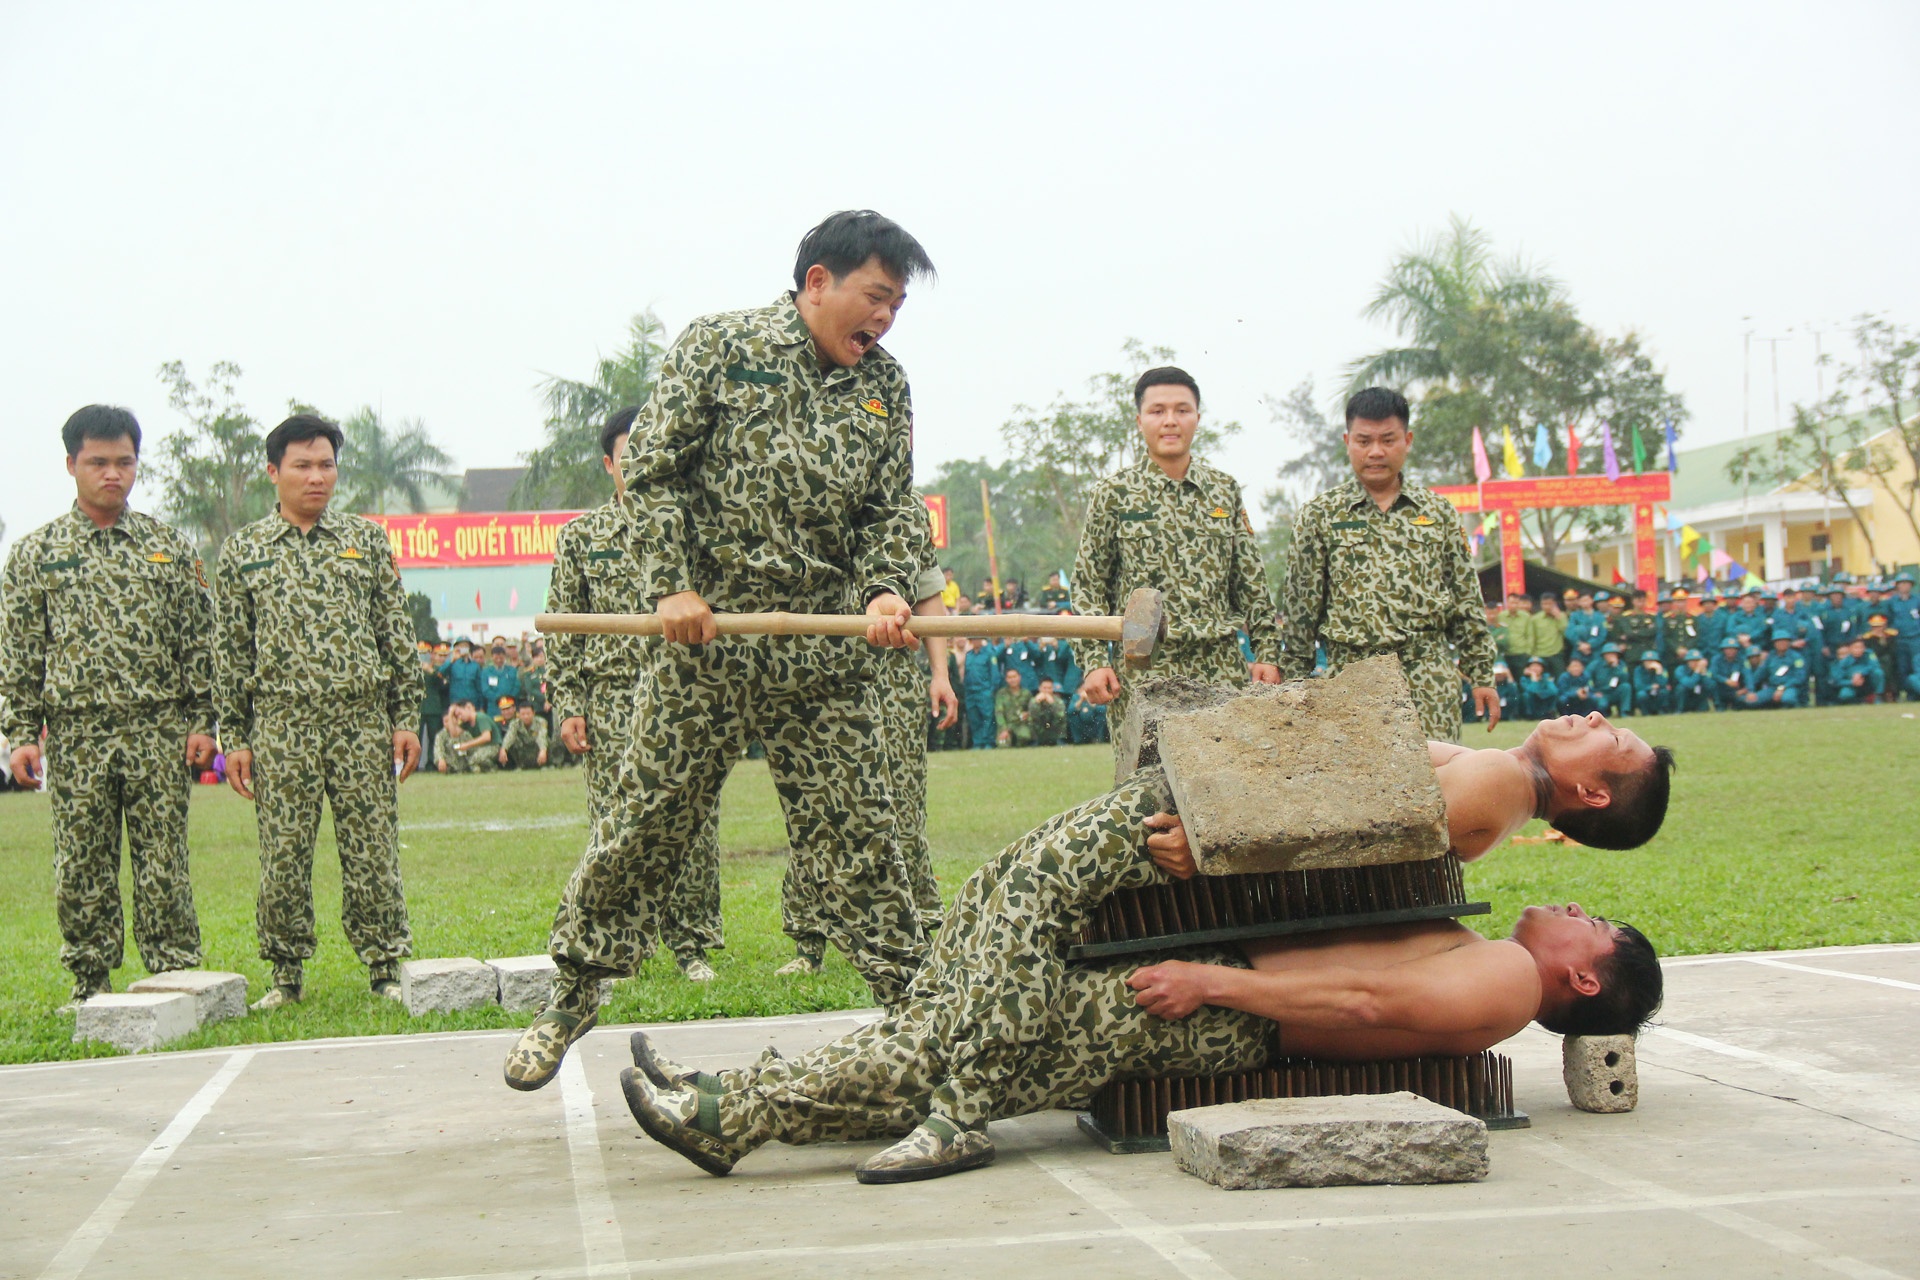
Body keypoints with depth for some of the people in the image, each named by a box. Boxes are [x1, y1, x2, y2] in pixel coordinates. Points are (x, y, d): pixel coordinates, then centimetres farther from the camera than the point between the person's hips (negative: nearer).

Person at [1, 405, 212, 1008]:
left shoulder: (170, 547, 8)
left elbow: (199, 642, 8)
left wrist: (203, 722, 1)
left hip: (159, 731, 0)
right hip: (75, 736, 0)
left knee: (164, 863, 1)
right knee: (82, 867, 4)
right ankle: (90, 986, 14)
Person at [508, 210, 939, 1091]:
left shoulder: (886, 388, 12)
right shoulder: (719, 345, 0)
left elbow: (891, 508, 10)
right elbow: (652, 468, -2)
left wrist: (886, 590, -9)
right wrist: (671, 584, -11)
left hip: (824, 649, 3)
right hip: (704, 634, -3)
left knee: (852, 834, 3)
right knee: (647, 818, 3)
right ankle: (573, 991, 18)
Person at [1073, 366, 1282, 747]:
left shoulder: (1225, 490, 13)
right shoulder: (1112, 495, 5)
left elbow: (1252, 582, 14)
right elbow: (1088, 587, 4)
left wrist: (1268, 654, 7)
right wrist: (1093, 663, -5)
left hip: (1223, 669, 2)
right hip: (1142, 673, -2)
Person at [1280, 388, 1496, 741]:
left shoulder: (1437, 511, 12)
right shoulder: (1319, 516, 7)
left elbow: (1466, 600, 14)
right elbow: (1301, 607, 7)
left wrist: (1482, 676, 9)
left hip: (1431, 679, 1)